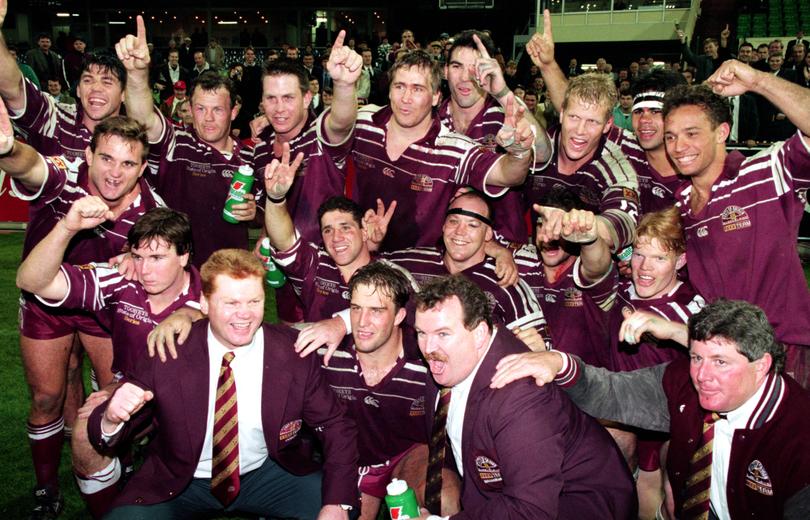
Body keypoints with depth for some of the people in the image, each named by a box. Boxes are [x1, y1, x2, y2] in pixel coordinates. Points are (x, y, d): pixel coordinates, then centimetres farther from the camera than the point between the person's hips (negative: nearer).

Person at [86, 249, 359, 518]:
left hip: (266, 474, 0)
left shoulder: (293, 354, -15)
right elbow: (104, 435, -10)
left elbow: (336, 426, -6)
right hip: (178, 485, 0)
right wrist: (111, 418, -35)